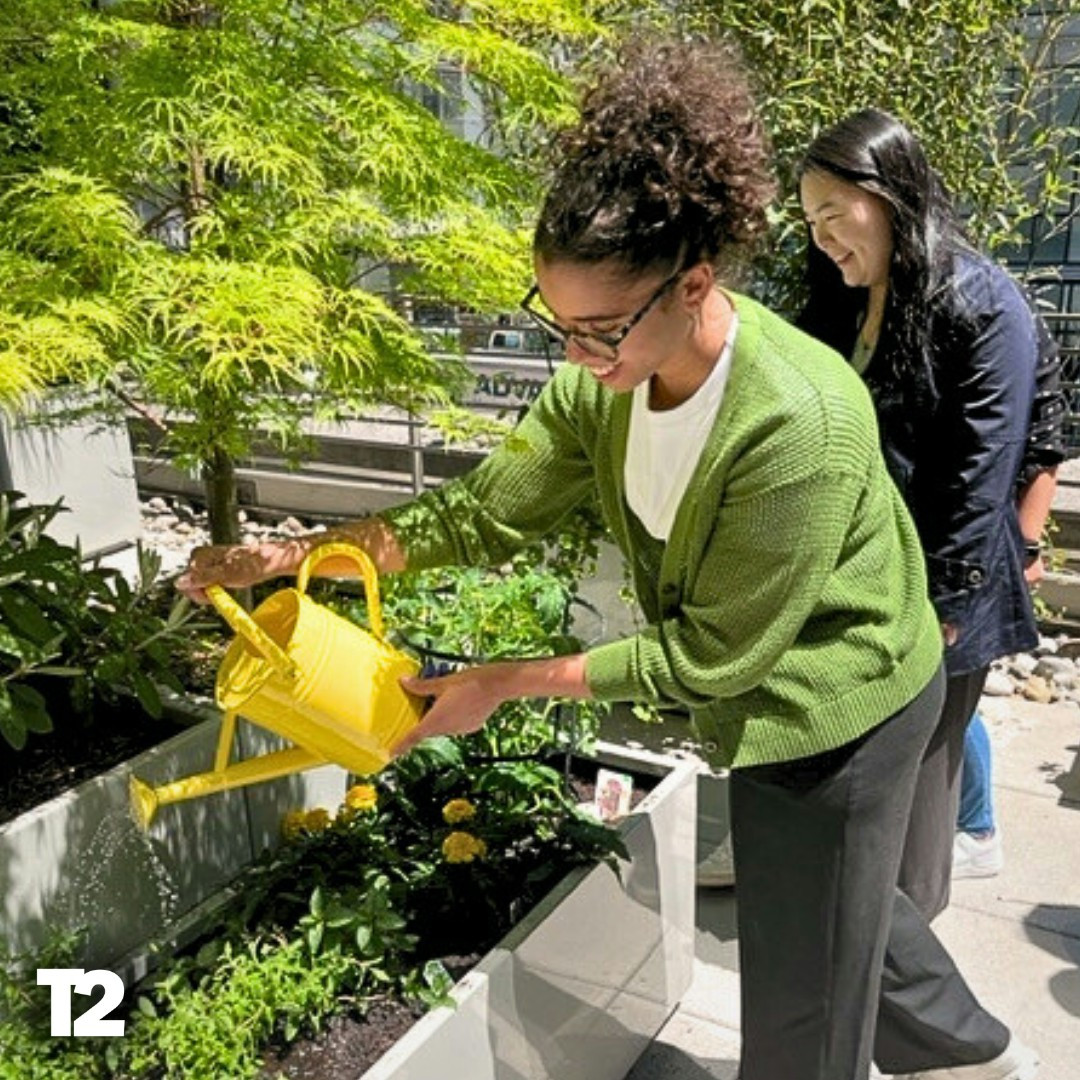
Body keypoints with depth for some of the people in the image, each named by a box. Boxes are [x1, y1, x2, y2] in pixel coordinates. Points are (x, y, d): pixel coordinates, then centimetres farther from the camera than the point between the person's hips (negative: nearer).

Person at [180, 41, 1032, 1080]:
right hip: (763, 695, 7)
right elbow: (486, 507, -9)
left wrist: (507, 683, -24)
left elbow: (711, 654, -27)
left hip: (835, 710, -7)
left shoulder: (801, 427, -36)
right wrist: (296, 552, -17)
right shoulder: (609, 376, -14)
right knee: (838, 895, 31)